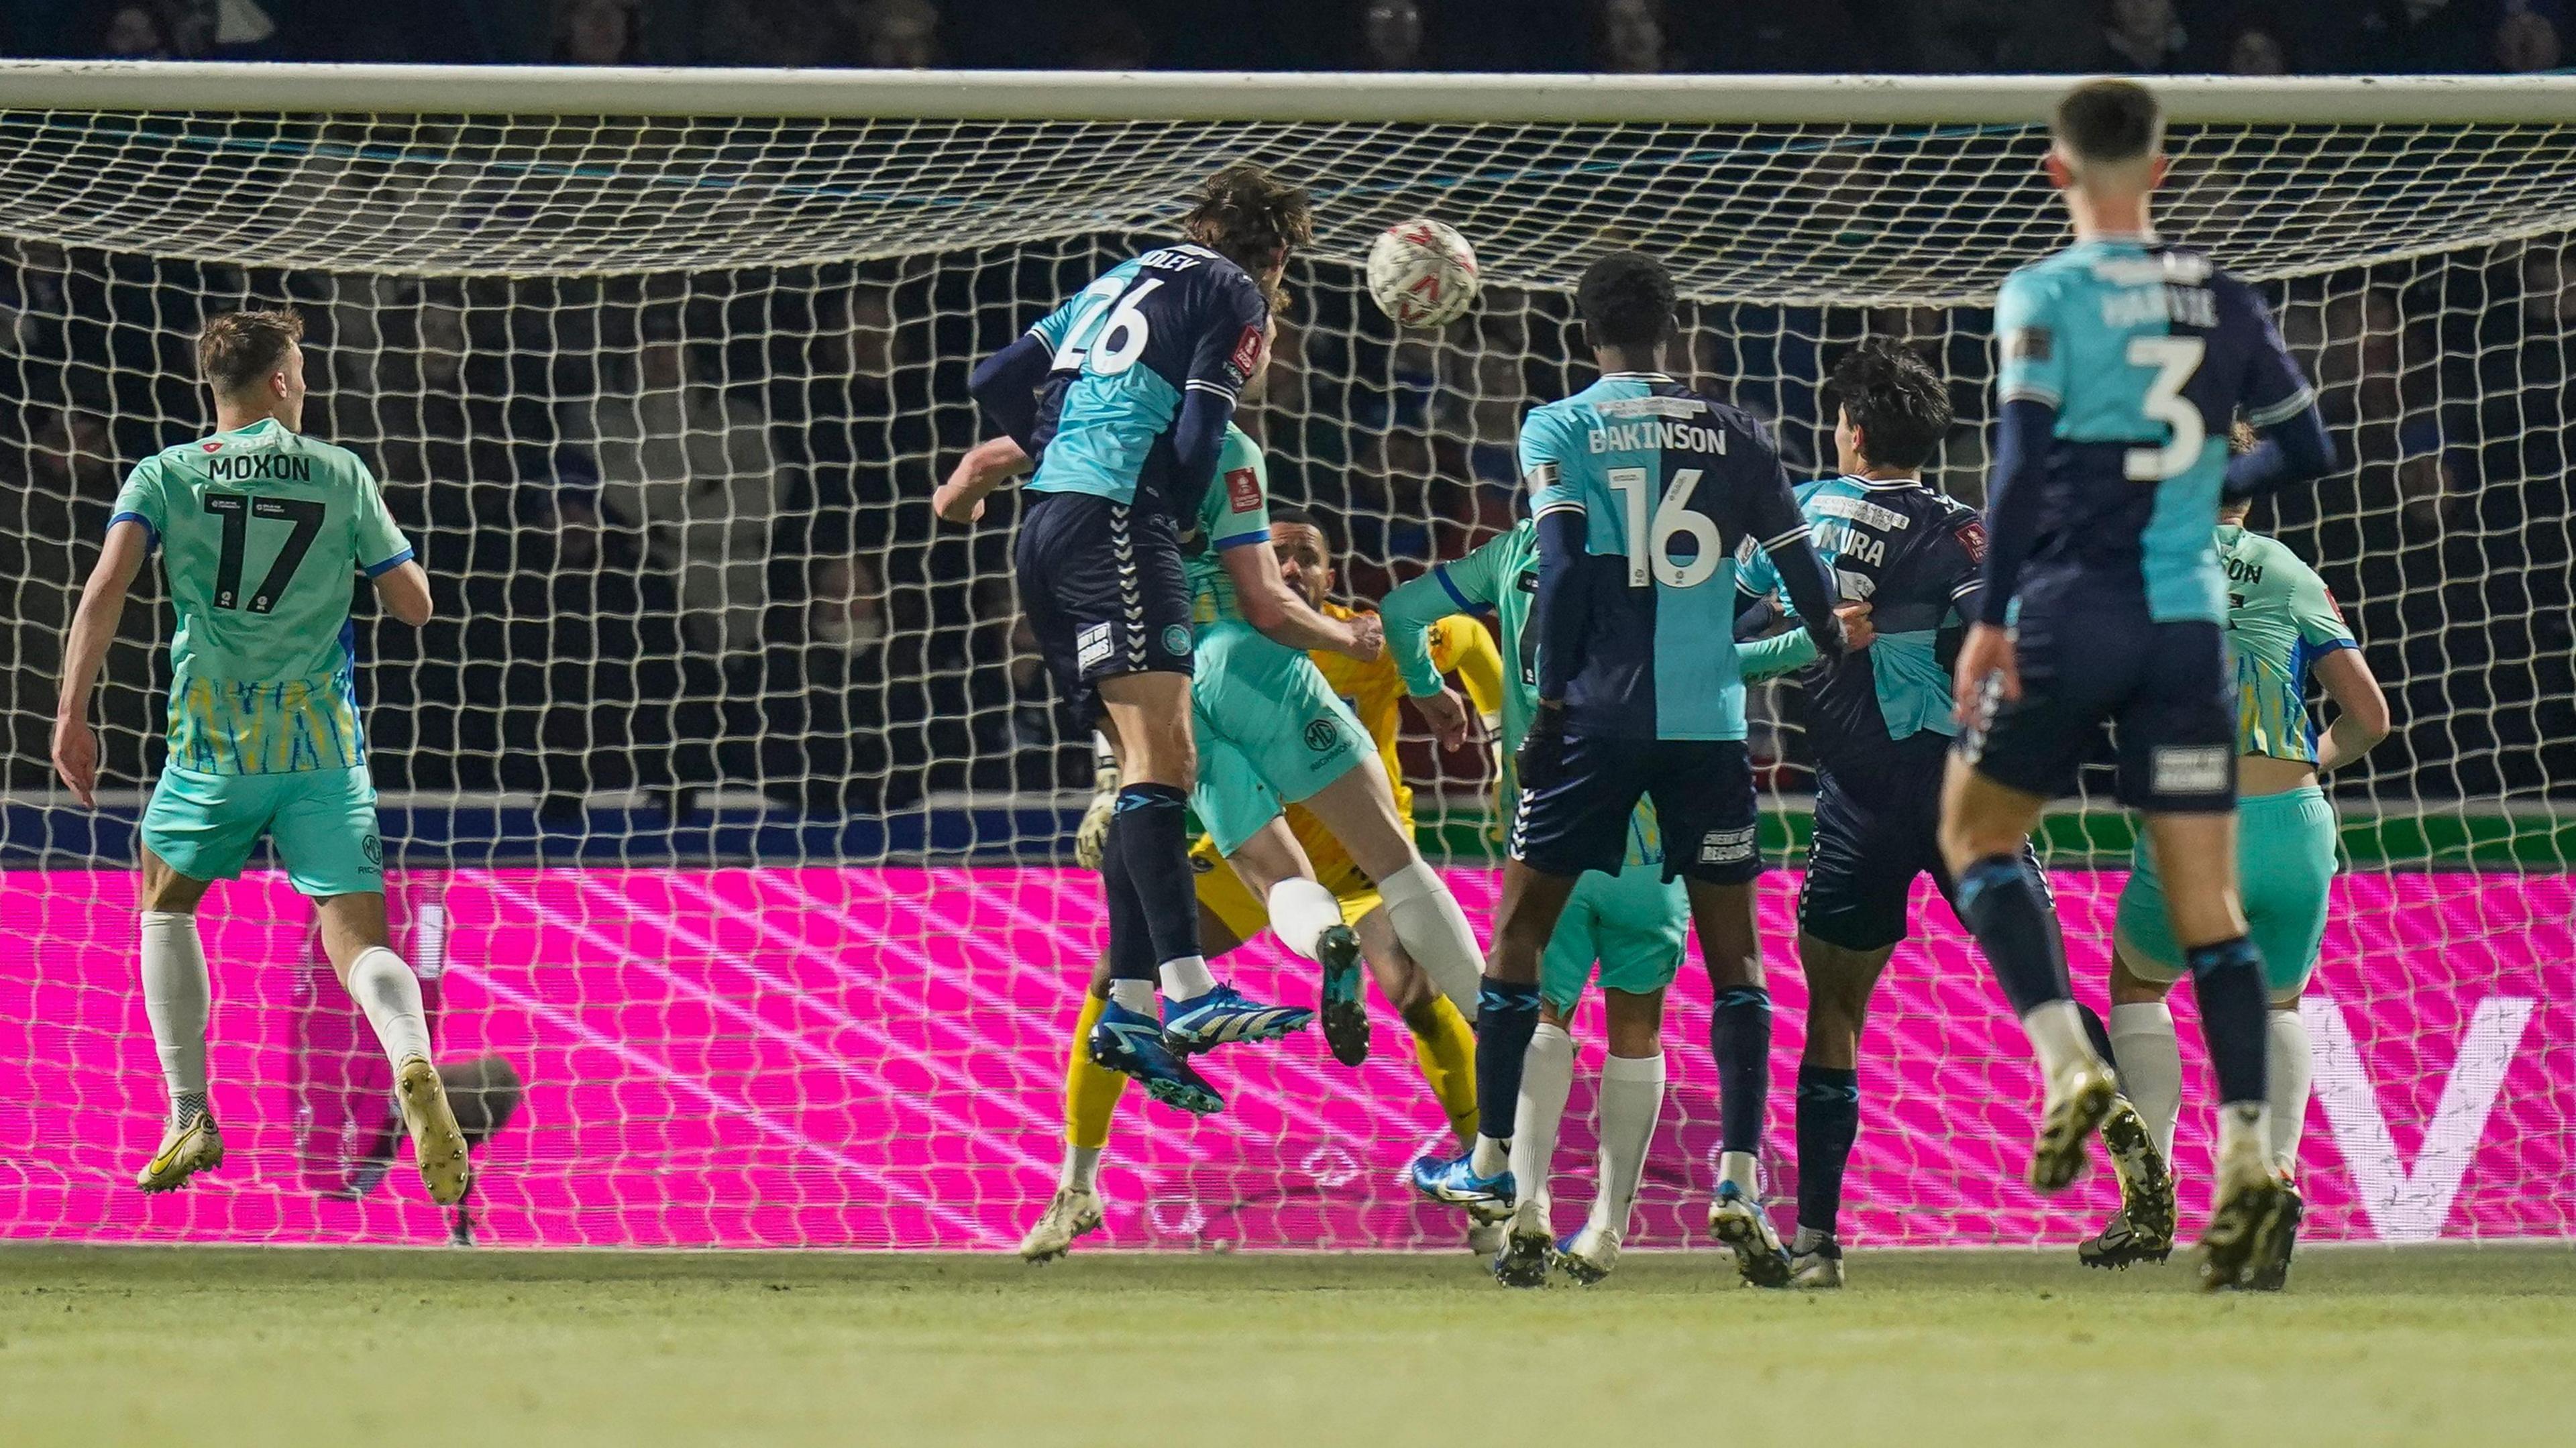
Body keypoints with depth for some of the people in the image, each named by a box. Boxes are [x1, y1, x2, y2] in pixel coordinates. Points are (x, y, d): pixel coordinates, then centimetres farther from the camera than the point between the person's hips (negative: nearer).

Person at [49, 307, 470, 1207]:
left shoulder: (165, 476, 2)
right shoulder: (342, 476, 4)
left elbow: (106, 587, -12)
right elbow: (414, 605, 7)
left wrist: (72, 715, -12)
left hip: (213, 744, 0)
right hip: (324, 746, 0)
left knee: (166, 906, 25)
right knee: (358, 940, -2)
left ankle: (190, 1119, 15)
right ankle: (413, 1067, -35)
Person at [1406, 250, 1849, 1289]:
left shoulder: (1560, 431, 1)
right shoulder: (1733, 437, 8)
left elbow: (1563, 569, -10)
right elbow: (1806, 580, 12)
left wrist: (1552, 704, -5)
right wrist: (1841, 674, 27)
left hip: (1600, 716, -2)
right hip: (1709, 723, 2)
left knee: (1519, 931, 9)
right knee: (1734, 958, 6)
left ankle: (1492, 1170, 6)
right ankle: (1737, 1183, -6)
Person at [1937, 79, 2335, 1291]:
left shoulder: (2046, 296, -7)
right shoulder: (2222, 299, 6)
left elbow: (2024, 460, -16)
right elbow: (2303, 450, 11)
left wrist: (1991, 617, -13)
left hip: (2070, 613, -3)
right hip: (2189, 621, 3)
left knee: (1977, 834, 16)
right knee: (2208, 902, 3)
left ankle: (2068, 1058, -4)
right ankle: (2245, 1153, -8)